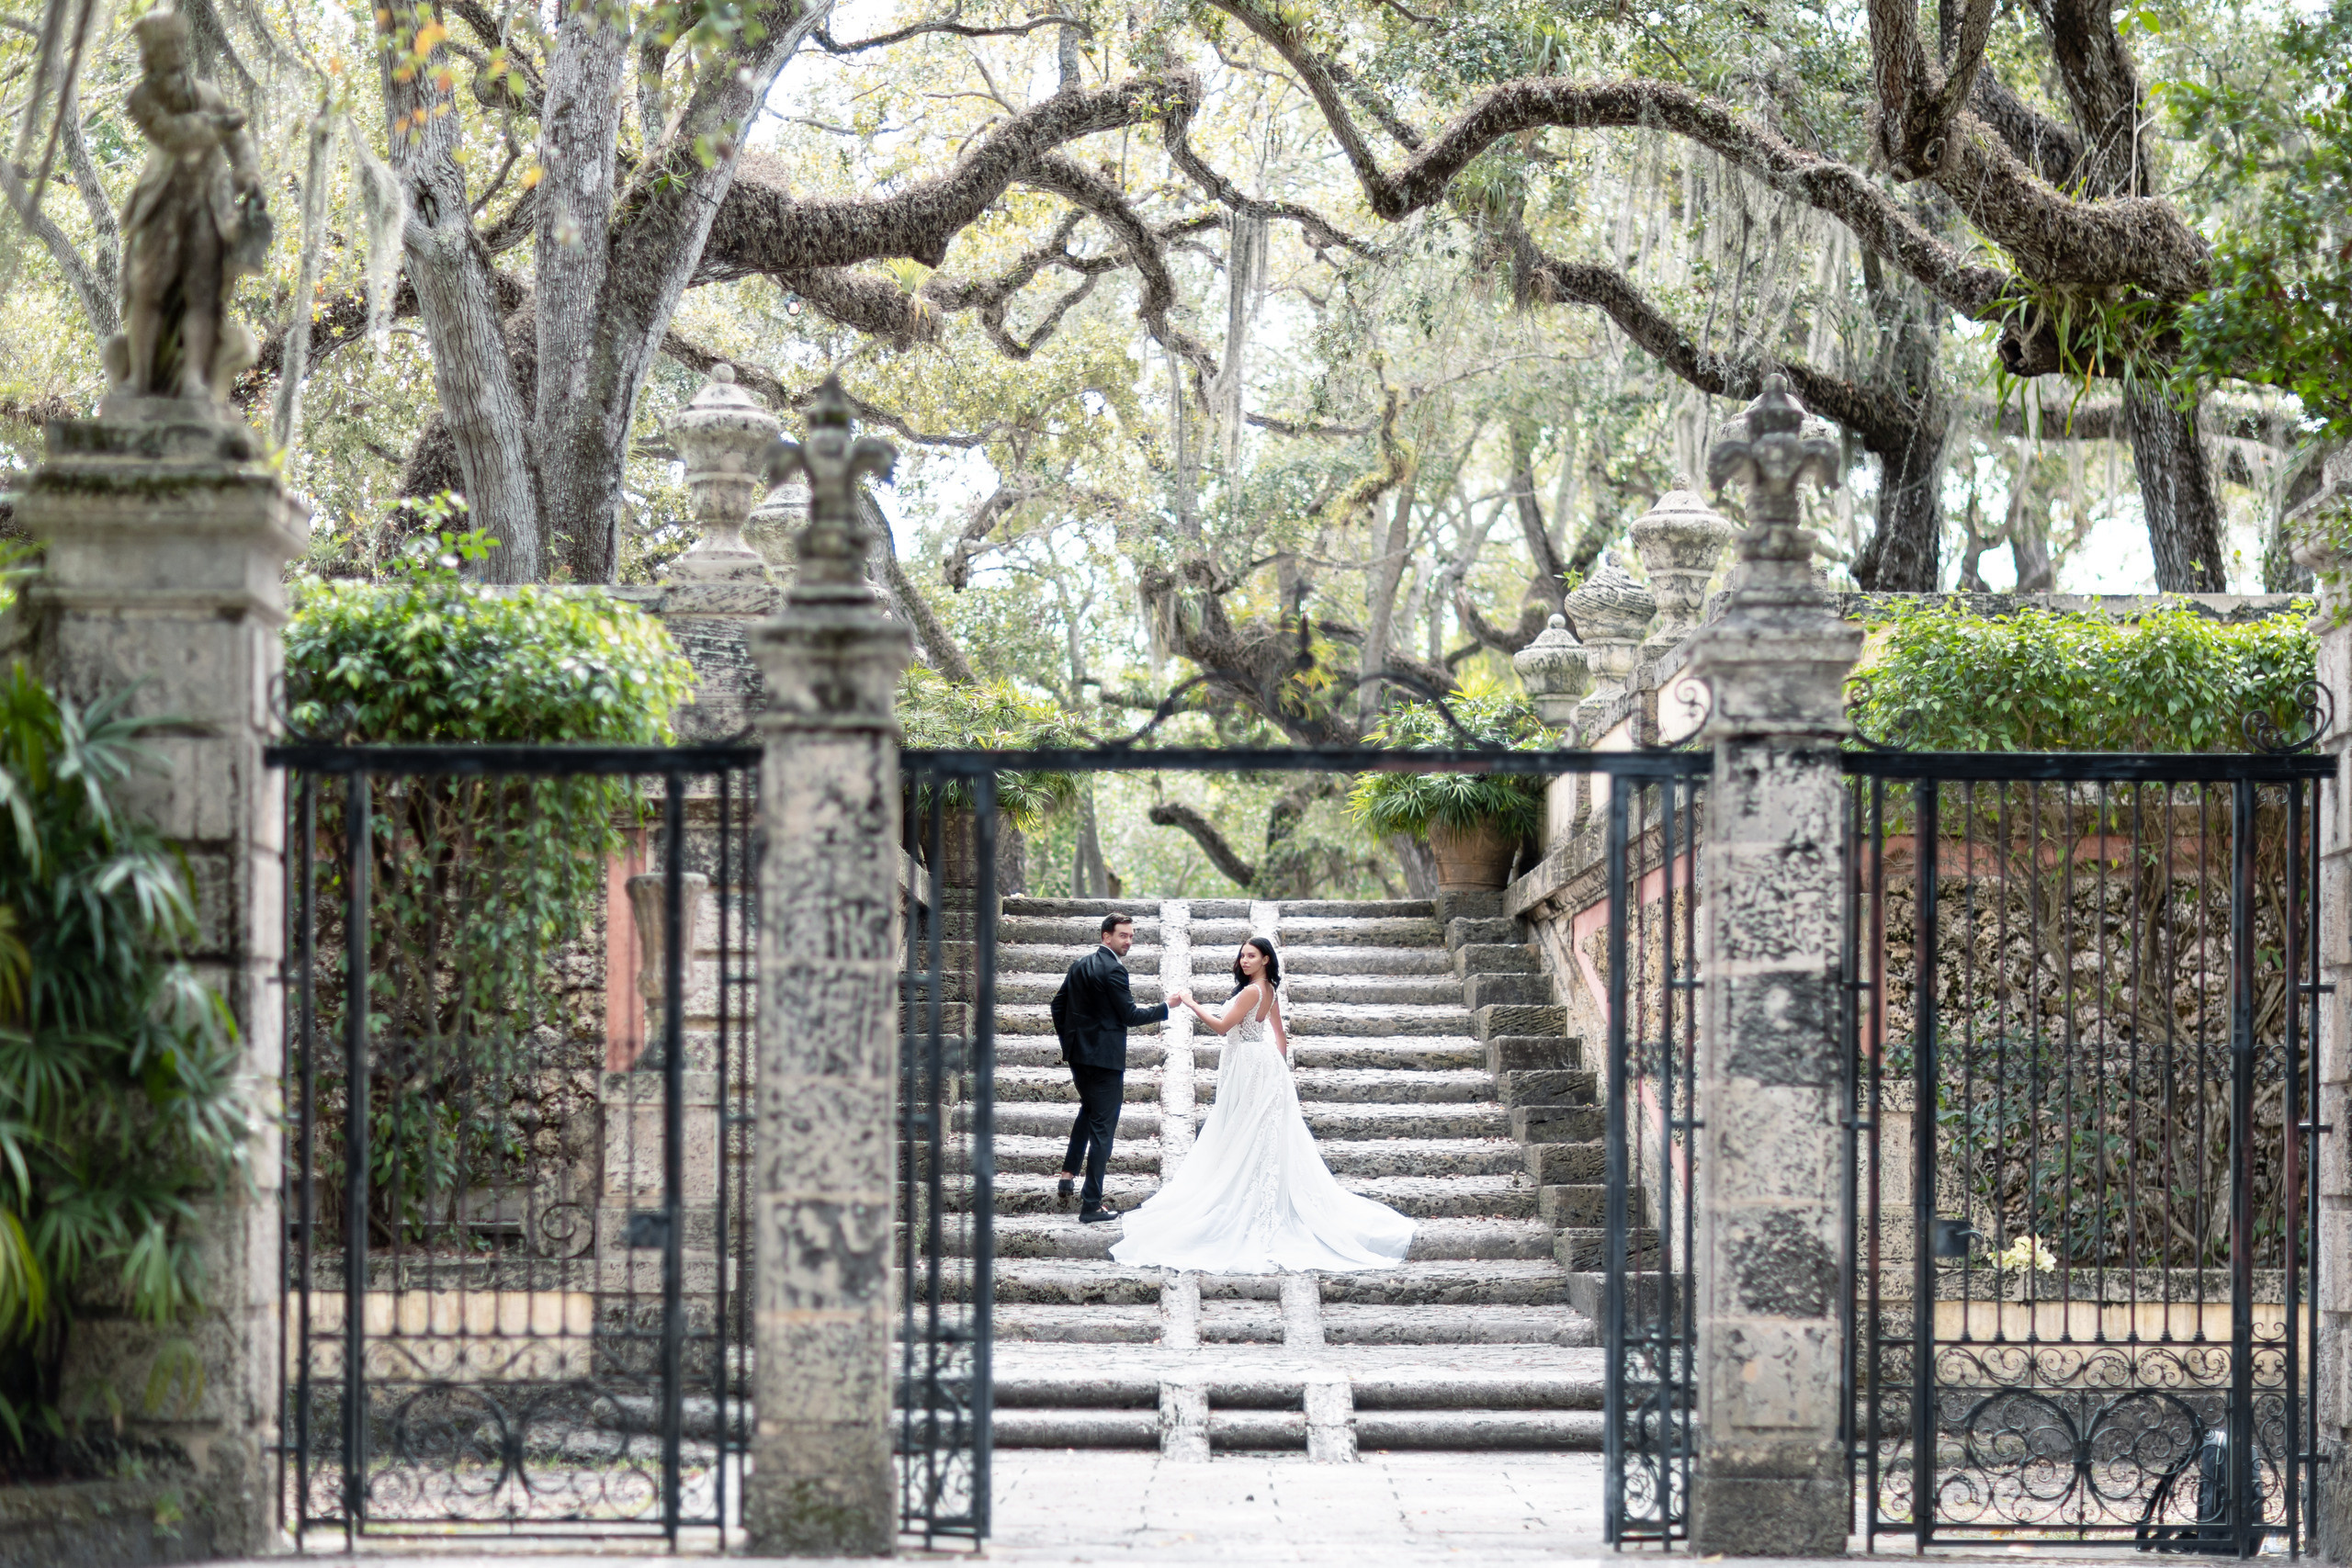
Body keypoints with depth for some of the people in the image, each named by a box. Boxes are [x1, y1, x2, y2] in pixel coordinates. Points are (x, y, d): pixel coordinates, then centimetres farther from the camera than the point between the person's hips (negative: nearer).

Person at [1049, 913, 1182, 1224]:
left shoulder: (1080, 965, 9)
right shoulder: (1113, 970, -16)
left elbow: (1058, 1004, 15)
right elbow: (1131, 1016, -15)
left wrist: (1067, 1041, 22)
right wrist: (1167, 1006, -4)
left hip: (1077, 1055, 8)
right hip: (1104, 1059, -8)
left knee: (1088, 1110, 31)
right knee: (1102, 1128, -2)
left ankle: (1068, 1175, 23)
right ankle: (1091, 1205, -1)